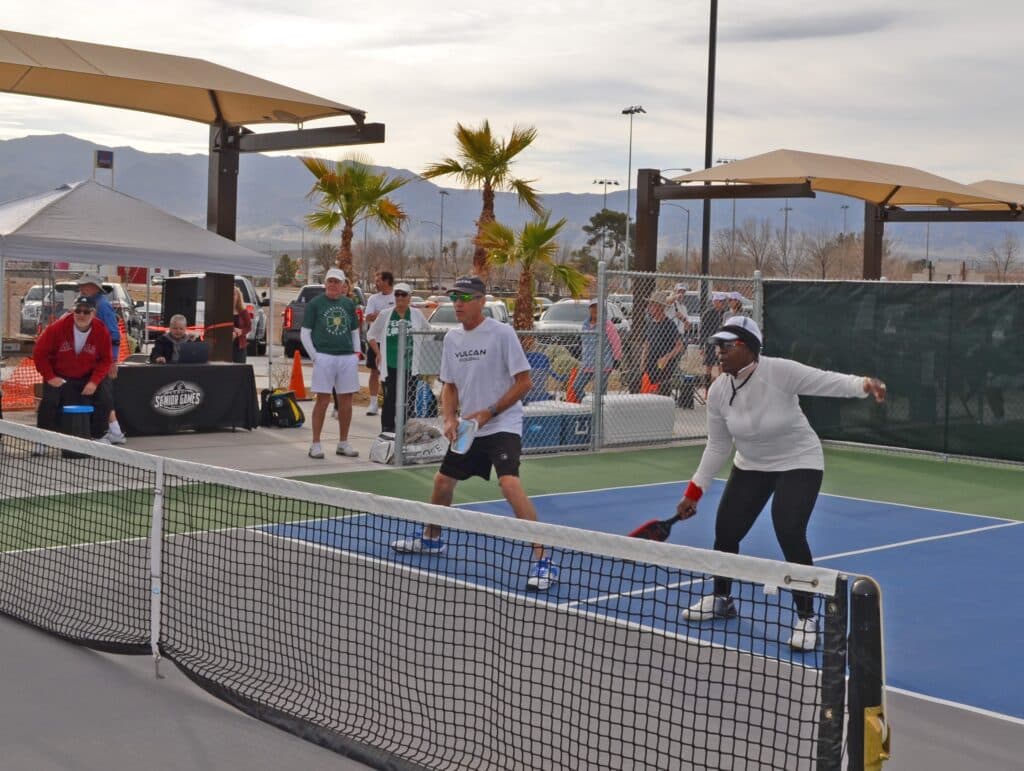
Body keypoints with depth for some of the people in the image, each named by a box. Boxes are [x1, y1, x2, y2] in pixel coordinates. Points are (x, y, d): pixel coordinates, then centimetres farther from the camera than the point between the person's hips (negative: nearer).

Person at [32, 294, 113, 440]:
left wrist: (94, 381, -17)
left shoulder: (102, 331, -14)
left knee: (106, 399, -9)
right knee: (49, 402, -19)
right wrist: (50, 377, -14)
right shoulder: (58, 328, -18)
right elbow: (39, 353, -9)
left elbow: (106, 360, -6)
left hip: (88, 377, 2)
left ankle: (99, 437, 12)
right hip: (59, 377, -2)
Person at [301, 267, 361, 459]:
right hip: (324, 357, -4)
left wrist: (356, 354, 9)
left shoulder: (349, 304, 12)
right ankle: (315, 444, 3)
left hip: (347, 358, 4)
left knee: (346, 400, 6)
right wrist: (314, 357, -6)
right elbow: (305, 333, 2)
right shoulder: (315, 303, 2)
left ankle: (343, 443, 17)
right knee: (323, 400, -4)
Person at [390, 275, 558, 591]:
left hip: (503, 426, -7)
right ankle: (431, 539, 43)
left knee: (510, 483, -25)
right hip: (467, 429, 7)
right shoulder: (452, 338, 7)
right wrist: (450, 419, -3)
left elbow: (524, 381, -13)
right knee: (443, 482, 16)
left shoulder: (502, 333, -13)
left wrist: (488, 413, -17)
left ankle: (542, 560, -22)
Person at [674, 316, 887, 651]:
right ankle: (721, 599, 33)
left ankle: (806, 618, -3)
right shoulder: (718, 392, -11)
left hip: (799, 463, -5)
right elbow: (717, 446, -1)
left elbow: (829, 381, -29)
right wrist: (694, 492, -1)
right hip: (750, 466, 5)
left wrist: (866, 384, -49)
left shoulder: (780, 371, -26)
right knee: (725, 531, 4)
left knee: (790, 535, -21)